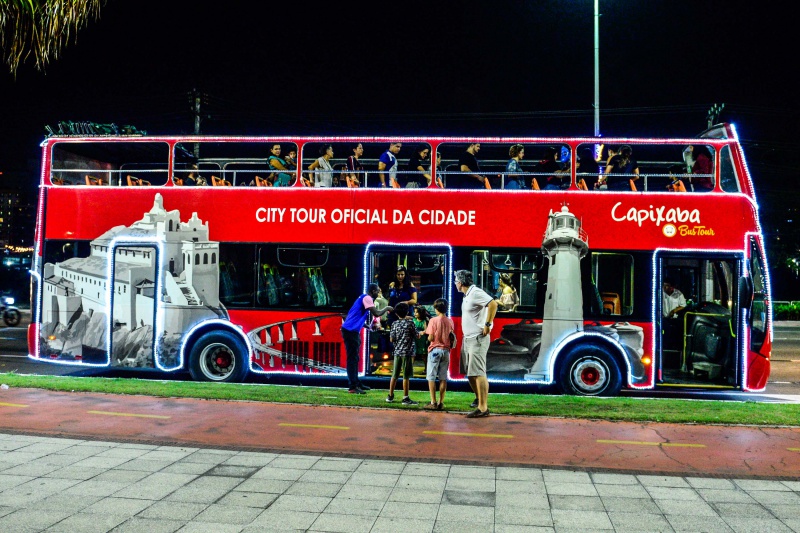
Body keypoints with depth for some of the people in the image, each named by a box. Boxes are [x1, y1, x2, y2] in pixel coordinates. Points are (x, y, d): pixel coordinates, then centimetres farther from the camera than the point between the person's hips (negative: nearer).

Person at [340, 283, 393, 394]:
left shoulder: (365, 298, 20)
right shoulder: (366, 298, -11)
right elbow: (376, 314, -20)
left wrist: (369, 326, 25)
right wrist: (386, 308, -4)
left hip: (353, 331, 10)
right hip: (351, 330, -10)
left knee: (354, 358, 16)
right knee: (352, 359, -9)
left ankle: (356, 383, 25)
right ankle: (352, 387, -8)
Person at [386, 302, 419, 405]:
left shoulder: (394, 324, 3)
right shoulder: (410, 322, -7)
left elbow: (391, 339, 4)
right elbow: (416, 336, 1)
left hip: (397, 352, 4)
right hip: (407, 352, -4)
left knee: (394, 375, 12)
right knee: (406, 376, -2)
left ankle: (390, 396, 18)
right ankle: (405, 398, 0)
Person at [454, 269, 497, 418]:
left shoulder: (475, 293, -14)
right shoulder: (467, 295, 16)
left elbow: (493, 304, -27)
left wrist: (487, 325, -25)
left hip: (477, 339, -10)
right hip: (467, 339, 10)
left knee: (478, 373, -11)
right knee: (470, 373, 17)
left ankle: (483, 408, -11)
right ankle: (478, 398, 32)